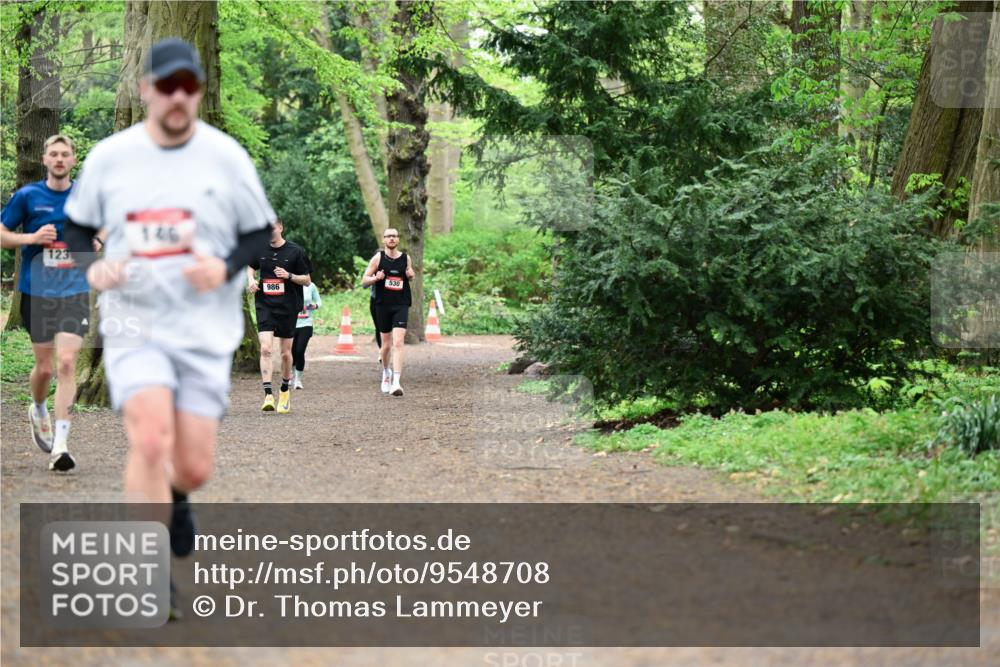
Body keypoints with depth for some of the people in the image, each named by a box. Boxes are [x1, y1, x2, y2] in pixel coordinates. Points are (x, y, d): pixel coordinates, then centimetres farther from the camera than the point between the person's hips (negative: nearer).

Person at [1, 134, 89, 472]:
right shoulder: (27, 196, 0)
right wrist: (32, 238, -12)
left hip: (75, 292, 0)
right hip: (37, 292, 0)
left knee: (66, 363, -13)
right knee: (44, 367, 6)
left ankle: (60, 445, -13)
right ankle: (38, 410, 40)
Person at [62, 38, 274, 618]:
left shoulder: (225, 156, -2)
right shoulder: (110, 156, 0)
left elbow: (261, 233, 5)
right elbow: (78, 226, 13)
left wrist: (226, 268, -14)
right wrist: (90, 266, -8)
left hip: (206, 332, 1)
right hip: (134, 324, 0)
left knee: (194, 469, -1)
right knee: (151, 439, -23)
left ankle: (173, 496, 40)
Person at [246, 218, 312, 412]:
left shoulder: (295, 251, -4)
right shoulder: (260, 249, 4)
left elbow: (307, 281, -1)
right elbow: (251, 267, 24)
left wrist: (289, 275, -17)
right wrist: (251, 279, 3)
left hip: (288, 307, -1)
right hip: (265, 306, 1)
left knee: (285, 352, 9)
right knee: (265, 348, -15)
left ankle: (285, 391, 32)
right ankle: (268, 395, -20)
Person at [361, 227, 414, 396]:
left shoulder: (406, 258, 5)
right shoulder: (378, 258, 1)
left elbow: (411, 277, 22)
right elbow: (364, 281, 1)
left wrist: (411, 275, -2)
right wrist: (376, 278, -19)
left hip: (401, 305, 0)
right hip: (382, 305, 0)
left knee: (398, 343, -15)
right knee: (386, 344, 11)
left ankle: (395, 382, -23)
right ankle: (386, 372, 40)